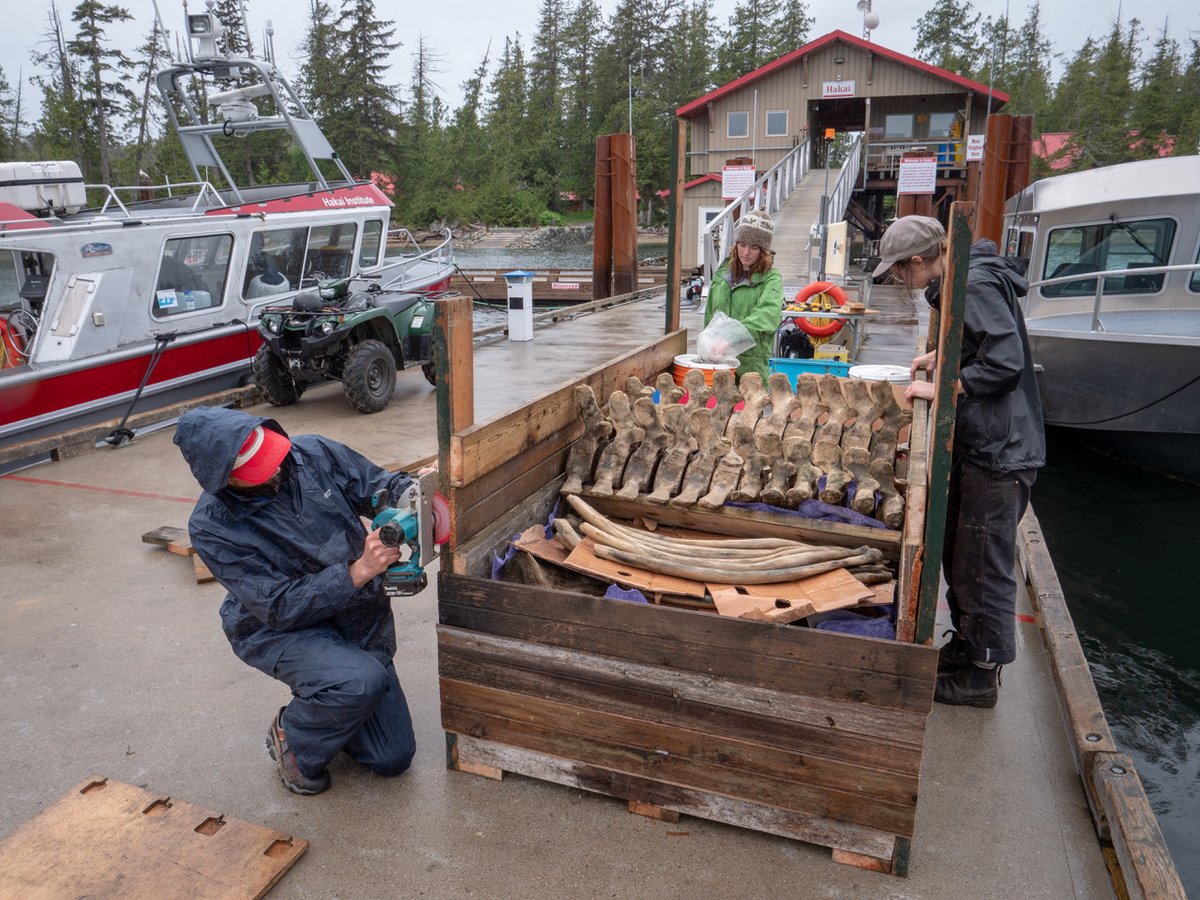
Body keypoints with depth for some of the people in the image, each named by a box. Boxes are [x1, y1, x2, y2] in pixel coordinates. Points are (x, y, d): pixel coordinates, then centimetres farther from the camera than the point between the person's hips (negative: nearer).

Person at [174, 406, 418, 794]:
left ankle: (319, 705, 31)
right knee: (360, 682, -36)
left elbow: (379, 484, -4)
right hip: (280, 630, -4)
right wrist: (359, 571, -36)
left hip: (359, 613, 4)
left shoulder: (313, 453, -14)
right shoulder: (211, 527, -22)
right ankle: (292, 739, -2)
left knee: (394, 757, 3)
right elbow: (280, 607, -24)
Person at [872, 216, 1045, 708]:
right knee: (956, 554, 21)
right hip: (974, 444, 10)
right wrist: (942, 356, 13)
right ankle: (964, 644, 37)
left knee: (984, 566, 1)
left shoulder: (978, 286, -19)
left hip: (999, 451, -10)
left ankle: (982, 676, 16)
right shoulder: (958, 283, 12)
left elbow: (1005, 363, -26)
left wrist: (940, 387, -18)